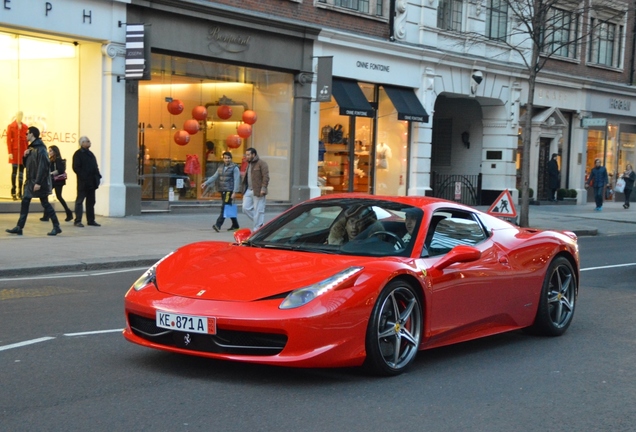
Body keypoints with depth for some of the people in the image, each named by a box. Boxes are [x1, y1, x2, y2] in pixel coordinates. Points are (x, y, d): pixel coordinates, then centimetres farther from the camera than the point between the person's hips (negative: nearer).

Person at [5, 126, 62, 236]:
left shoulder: (40, 149, -15)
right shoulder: (31, 147, 14)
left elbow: (43, 166, -22)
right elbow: (27, 164, 20)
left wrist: (38, 182, -26)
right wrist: (25, 156, 0)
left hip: (39, 182, -9)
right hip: (30, 181, 9)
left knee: (45, 203, -3)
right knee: (24, 203, 6)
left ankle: (56, 227, 4)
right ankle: (19, 227, 8)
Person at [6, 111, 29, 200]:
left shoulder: (25, 127, 9)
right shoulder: (11, 127, 0)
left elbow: (27, 140, 11)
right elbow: (8, 140, -3)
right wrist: (10, 152, -9)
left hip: (23, 152, 3)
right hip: (15, 152, -3)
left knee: (21, 171, 5)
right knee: (14, 171, -1)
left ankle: (20, 192, 9)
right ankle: (13, 192, 4)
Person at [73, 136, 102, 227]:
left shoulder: (90, 153, 17)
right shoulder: (78, 154, -7)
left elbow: (95, 167, 18)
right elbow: (76, 168, -15)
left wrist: (97, 176, 5)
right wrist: (83, 177, -19)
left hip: (91, 182, 8)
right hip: (83, 182, -8)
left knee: (91, 201, 11)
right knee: (80, 201, -3)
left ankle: (91, 220, 17)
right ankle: (78, 221, -1)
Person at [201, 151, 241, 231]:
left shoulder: (234, 168, -5)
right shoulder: (220, 168, 16)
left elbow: (237, 180, -11)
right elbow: (214, 177, 11)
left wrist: (235, 192, -19)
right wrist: (206, 183, -4)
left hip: (229, 191, -7)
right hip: (222, 191, 7)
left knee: (224, 207, -13)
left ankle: (218, 225, -20)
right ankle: (235, 225, 21)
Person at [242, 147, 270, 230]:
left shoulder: (261, 163, -8)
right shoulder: (249, 164, 19)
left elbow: (266, 177, -14)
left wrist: (263, 188, -21)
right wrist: (244, 190, 20)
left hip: (258, 191, -9)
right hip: (248, 190, 9)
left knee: (258, 210, -4)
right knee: (246, 208, 4)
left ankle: (257, 228, 2)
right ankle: (259, 222, 18)